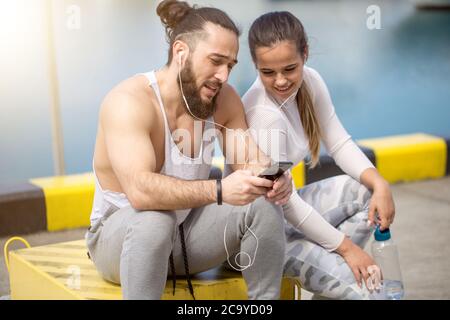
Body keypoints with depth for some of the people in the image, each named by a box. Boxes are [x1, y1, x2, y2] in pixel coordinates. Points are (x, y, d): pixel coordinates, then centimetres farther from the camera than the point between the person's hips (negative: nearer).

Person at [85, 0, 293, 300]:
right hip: (120, 235, -5)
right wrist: (219, 190, -50)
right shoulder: (129, 101, -26)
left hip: (189, 231, 6)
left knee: (264, 206, -16)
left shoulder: (224, 99, -7)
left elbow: (251, 161, -8)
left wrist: (271, 178, -32)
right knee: (153, 219, -38)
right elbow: (140, 189, -39)